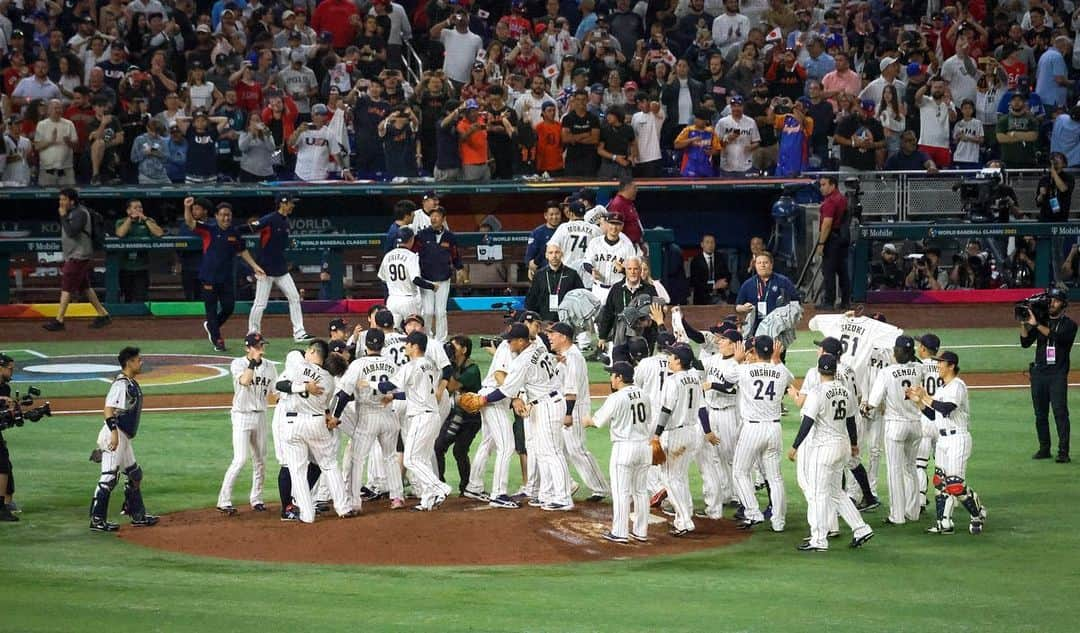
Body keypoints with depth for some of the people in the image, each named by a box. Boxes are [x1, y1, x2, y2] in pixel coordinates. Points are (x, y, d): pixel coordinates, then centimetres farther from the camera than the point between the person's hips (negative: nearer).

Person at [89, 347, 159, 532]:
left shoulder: (132, 383, 15)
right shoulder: (121, 384, -15)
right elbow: (109, 408, -24)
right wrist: (114, 432, -32)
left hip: (124, 437, 11)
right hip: (115, 435, -11)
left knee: (134, 475, 18)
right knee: (109, 477, -10)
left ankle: (137, 516, 28)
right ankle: (97, 520, -8)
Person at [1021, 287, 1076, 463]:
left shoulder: (1069, 324, 2)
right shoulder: (1042, 321, 15)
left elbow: (1057, 336, -18)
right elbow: (1025, 342, 8)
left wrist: (1036, 324, -22)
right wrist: (1024, 324, -6)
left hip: (1058, 374, -5)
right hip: (1039, 372, 5)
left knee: (1060, 412, -11)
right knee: (1040, 413, 6)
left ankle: (1063, 451, -13)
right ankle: (1044, 448, 13)